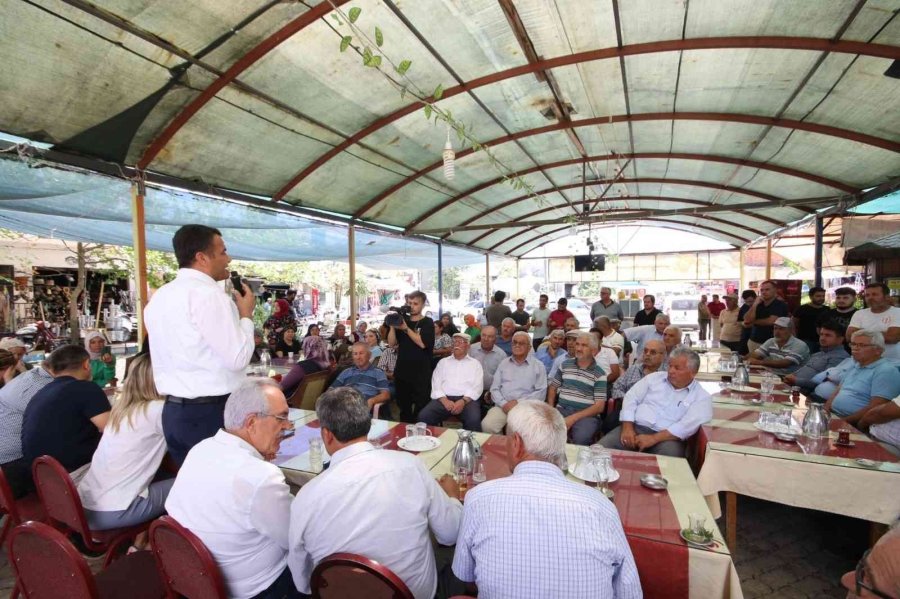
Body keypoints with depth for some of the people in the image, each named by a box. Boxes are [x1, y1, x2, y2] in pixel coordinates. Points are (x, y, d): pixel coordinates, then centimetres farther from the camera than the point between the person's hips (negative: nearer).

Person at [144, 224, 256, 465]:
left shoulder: (159, 297, 9)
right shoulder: (209, 294, -18)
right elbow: (237, 358, -19)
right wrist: (246, 315, -8)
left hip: (174, 410, 8)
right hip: (213, 412, -8)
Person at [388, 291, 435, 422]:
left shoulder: (427, 322, -2)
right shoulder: (402, 320, 11)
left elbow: (422, 343, -16)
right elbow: (391, 343, 4)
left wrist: (406, 328, -19)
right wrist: (392, 325, -10)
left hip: (421, 374, -4)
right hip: (402, 372, 4)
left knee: (421, 409, -2)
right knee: (404, 408, 15)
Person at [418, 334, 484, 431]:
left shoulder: (475, 363, 15)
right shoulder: (443, 362, 20)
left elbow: (477, 387, 2)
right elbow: (436, 384, 8)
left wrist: (463, 401, -15)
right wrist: (445, 400, -11)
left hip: (467, 399, -2)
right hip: (444, 398, 2)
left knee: (474, 420, -34)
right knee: (424, 416, -24)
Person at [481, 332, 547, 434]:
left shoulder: (538, 366, 8)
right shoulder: (504, 363, 16)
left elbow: (541, 392, 0)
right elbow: (494, 389, 11)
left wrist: (518, 402, -10)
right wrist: (504, 404, -8)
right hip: (502, 406, 3)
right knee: (487, 425, -23)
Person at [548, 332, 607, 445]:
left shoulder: (599, 374, 1)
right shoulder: (565, 365, 12)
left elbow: (599, 407, -4)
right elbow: (552, 387, 20)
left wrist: (574, 418, -14)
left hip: (586, 415, -2)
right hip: (561, 410, 3)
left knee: (581, 438, -34)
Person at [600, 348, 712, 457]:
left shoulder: (702, 397, 5)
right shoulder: (654, 377, 15)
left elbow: (688, 425, -10)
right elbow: (631, 398, 9)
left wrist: (654, 438, -20)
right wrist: (627, 427, -7)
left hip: (667, 438, -2)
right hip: (636, 427, 2)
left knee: (670, 452, -39)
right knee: (600, 448, -24)